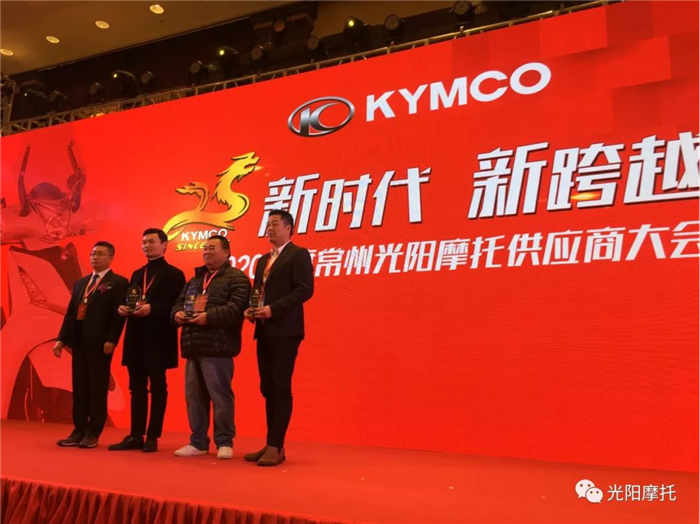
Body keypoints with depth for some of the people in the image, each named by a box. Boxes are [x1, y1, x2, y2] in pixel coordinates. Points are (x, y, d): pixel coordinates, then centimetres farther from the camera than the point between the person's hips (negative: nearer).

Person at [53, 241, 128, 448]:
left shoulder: (118, 283, -1)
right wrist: (62, 339, 9)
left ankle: (93, 433, 7)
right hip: (79, 342, 7)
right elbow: (70, 312, 17)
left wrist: (111, 340, -19)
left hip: (100, 342, -6)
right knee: (79, 388, 10)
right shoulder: (80, 283, 20)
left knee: (97, 389, 0)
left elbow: (118, 314, -11)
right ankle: (79, 431, 19)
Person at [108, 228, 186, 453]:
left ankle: (153, 437, 8)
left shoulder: (174, 274, -3)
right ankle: (136, 436, 16)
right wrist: (123, 308, -2)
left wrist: (151, 309, -21)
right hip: (136, 340, 7)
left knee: (157, 388, 1)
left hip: (158, 340, -7)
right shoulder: (137, 274, 19)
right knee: (137, 388, 10)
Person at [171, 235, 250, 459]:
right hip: (193, 346, 8)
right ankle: (198, 442, 21)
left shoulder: (236, 278, -3)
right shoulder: (195, 279, 24)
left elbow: (236, 308, -17)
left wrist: (209, 316, -24)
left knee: (220, 395, -3)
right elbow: (179, 303, 25)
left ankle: (224, 442, 9)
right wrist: (178, 314, 2)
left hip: (217, 347, -8)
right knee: (194, 395, 11)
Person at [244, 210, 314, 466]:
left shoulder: (298, 254, -4)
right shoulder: (263, 260, 22)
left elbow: (305, 290, -15)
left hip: (285, 331, -8)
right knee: (268, 389, 10)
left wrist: (273, 309, -19)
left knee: (281, 389, -6)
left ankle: (276, 447, 0)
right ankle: (272, 445, 18)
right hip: (264, 332, 8)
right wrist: (251, 310, 2)